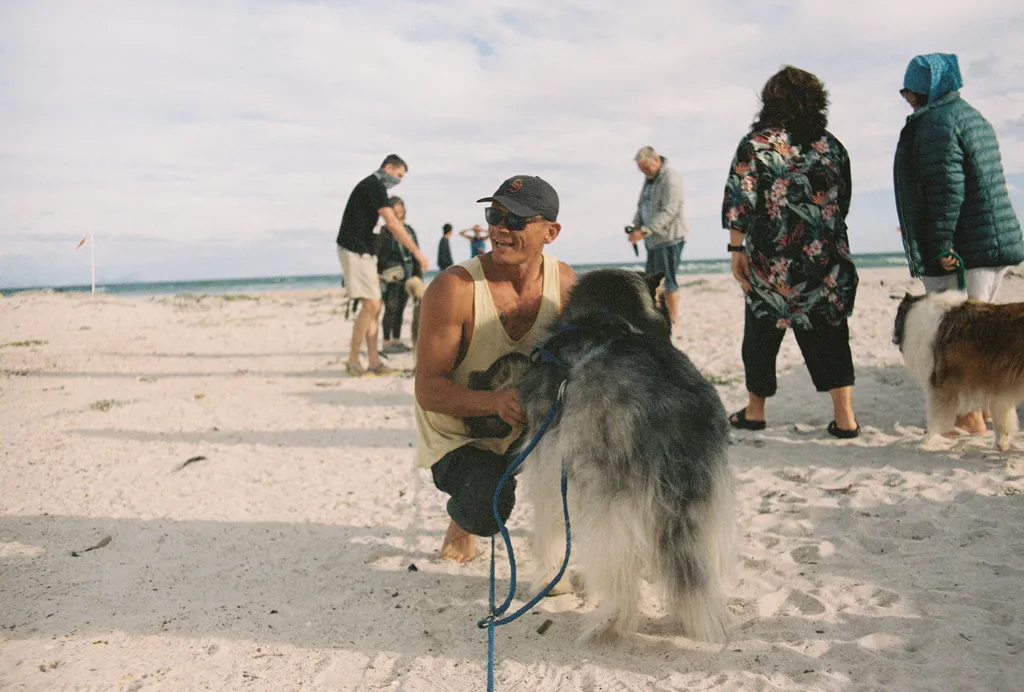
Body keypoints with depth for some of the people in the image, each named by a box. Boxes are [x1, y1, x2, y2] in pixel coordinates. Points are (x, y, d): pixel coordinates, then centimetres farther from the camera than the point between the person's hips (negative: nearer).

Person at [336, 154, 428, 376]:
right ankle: (353, 361, -5)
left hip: (361, 251, 10)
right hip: (355, 250, -10)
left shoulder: (370, 186, 20)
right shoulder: (375, 186, -11)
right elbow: (393, 224, -20)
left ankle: (373, 361, 6)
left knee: (373, 306, 6)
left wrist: (373, 267, 22)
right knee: (370, 304, -12)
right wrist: (416, 252, -18)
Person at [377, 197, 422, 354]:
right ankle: (387, 343, -3)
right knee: (391, 308, -7)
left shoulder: (410, 231, 13)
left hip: (407, 276, 5)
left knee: (400, 309, 9)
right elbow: (376, 254, -8)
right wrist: (377, 275, -15)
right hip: (390, 277, -5)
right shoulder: (385, 232, -5)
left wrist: (418, 276, 14)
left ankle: (397, 341, 16)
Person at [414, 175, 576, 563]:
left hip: (527, 428, 4)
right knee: (489, 503, -32)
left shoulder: (565, 282, -11)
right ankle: (462, 520, 9)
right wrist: (495, 401, -43)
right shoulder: (453, 288, -26)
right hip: (458, 437, -4)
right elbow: (428, 390, -26)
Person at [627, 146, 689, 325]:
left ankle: (672, 322, 1)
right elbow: (642, 205, 19)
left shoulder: (670, 179, -16)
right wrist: (636, 226, 0)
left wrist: (644, 231, -28)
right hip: (654, 239, 9)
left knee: (668, 281, -6)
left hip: (669, 238, -9)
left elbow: (668, 211, -24)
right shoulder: (649, 178, 14)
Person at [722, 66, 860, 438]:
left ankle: (755, 411, 21)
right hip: (828, 259, 3)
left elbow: (739, 203, -10)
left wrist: (736, 249, -5)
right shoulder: (832, 146, 8)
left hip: (772, 261, -3)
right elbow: (842, 203, 13)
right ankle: (845, 417, 5)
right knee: (829, 335, 8)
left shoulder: (755, 144, -5)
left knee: (762, 333, 11)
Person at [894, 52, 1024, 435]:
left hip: (960, 247, -10)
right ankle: (985, 407, 27)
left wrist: (940, 244, -22)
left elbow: (947, 186, -21)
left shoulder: (936, 122, -12)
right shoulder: (974, 117, 20)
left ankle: (970, 418, 1)